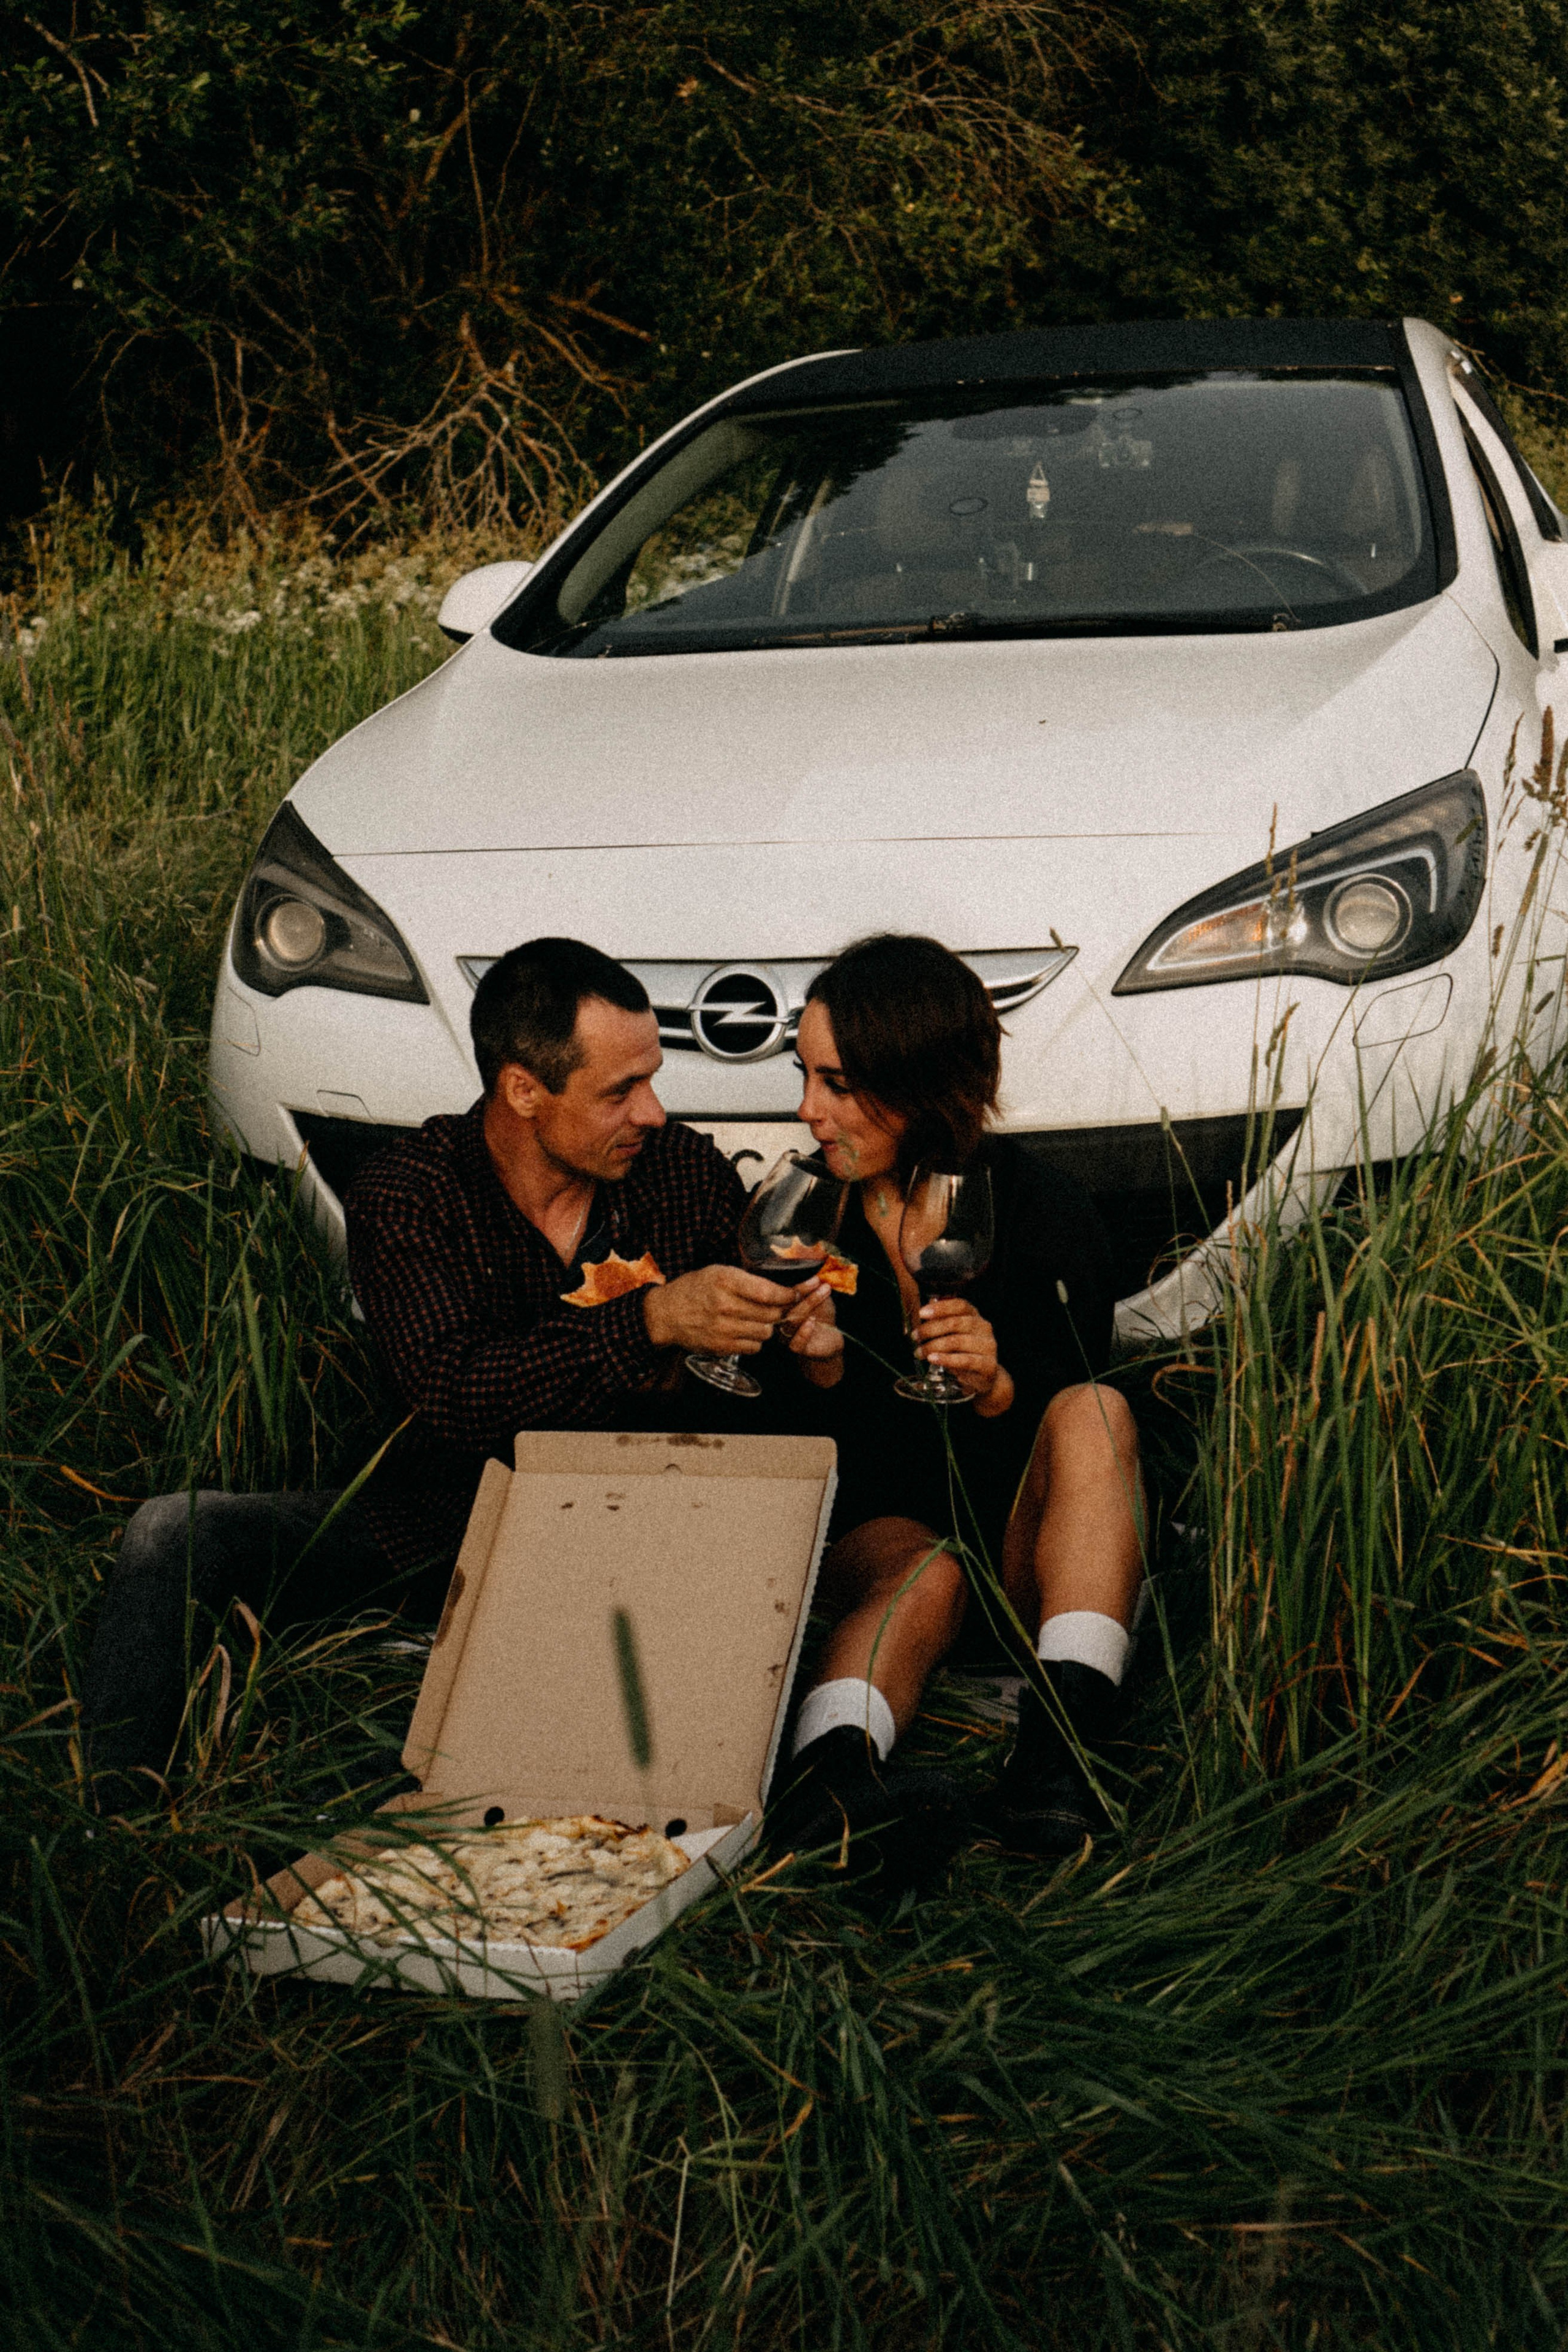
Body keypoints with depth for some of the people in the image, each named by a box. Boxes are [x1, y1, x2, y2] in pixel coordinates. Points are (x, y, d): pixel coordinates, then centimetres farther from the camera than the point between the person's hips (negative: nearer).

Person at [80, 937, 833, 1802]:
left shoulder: (688, 1172, -2)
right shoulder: (405, 1195, -10)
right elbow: (446, 1394, -26)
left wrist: (801, 1333, -17)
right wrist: (648, 1323, -33)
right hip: (441, 1524, 0)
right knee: (177, 1536, -18)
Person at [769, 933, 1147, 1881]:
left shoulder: (1045, 1211, -4)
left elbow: (1073, 1429, -5)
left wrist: (994, 1386, -27)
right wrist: (813, 1365, -20)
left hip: (1030, 1557, 0)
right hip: (877, 1527, 0)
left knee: (1097, 1410, -29)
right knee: (924, 1573, -34)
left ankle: (1061, 1742, -45)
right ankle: (834, 1768, -64)